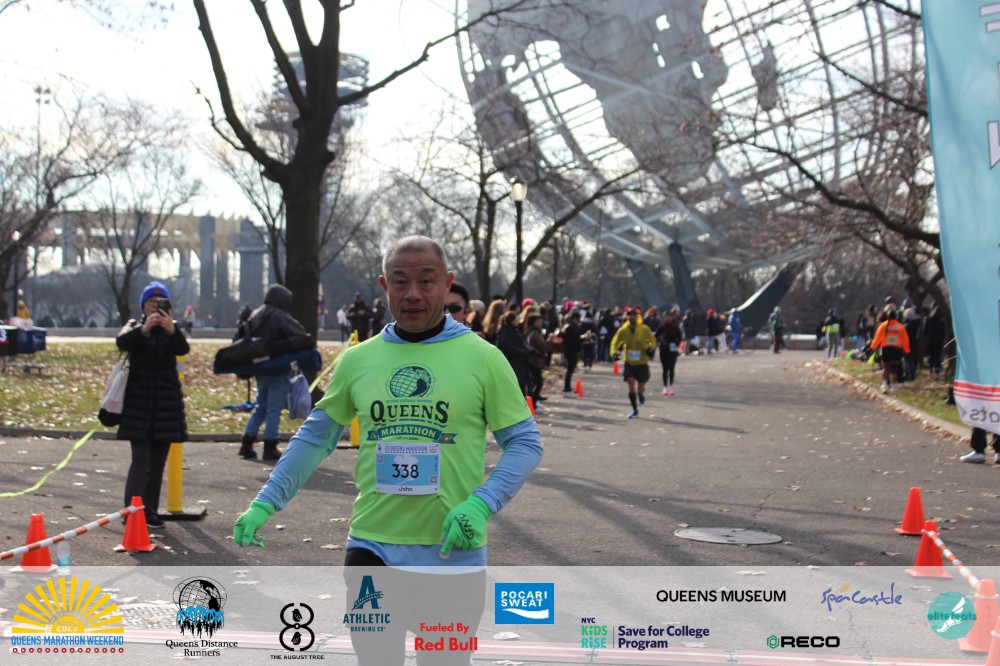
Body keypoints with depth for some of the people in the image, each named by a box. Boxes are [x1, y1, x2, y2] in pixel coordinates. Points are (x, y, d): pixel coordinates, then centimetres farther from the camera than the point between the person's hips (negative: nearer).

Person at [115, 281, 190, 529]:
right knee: (141, 458, -11)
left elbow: (183, 349, -13)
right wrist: (144, 329, -33)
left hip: (166, 401, 2)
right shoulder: (135, 326, 5)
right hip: (138, 400, -2)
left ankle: (150, 512, 12)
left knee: (158, 462, 5)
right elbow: (122, 342, -17)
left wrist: (172, 330, -32)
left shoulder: (172, 329, 8)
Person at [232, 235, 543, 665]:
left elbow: (525, 443, -1)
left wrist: (481, 505, -16)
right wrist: (266, 502, 6)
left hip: (452, 552, -2)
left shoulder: (482, 358, -4)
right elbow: (315, 437, 14)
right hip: (371, 548, 2)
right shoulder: (357, 360, 4)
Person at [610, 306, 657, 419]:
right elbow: (615, 343, 5)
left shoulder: (644, 329, -9)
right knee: (631, 384, -11)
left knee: (640, 388, 0)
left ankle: (641, 394, 41)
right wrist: (614, 353, -13)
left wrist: (651, 348, -14)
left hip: (642, 363, -1)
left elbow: (652, 340, 6)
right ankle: (635, 410, 4)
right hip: (629, 362, 1)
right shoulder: (623, 330, -7)